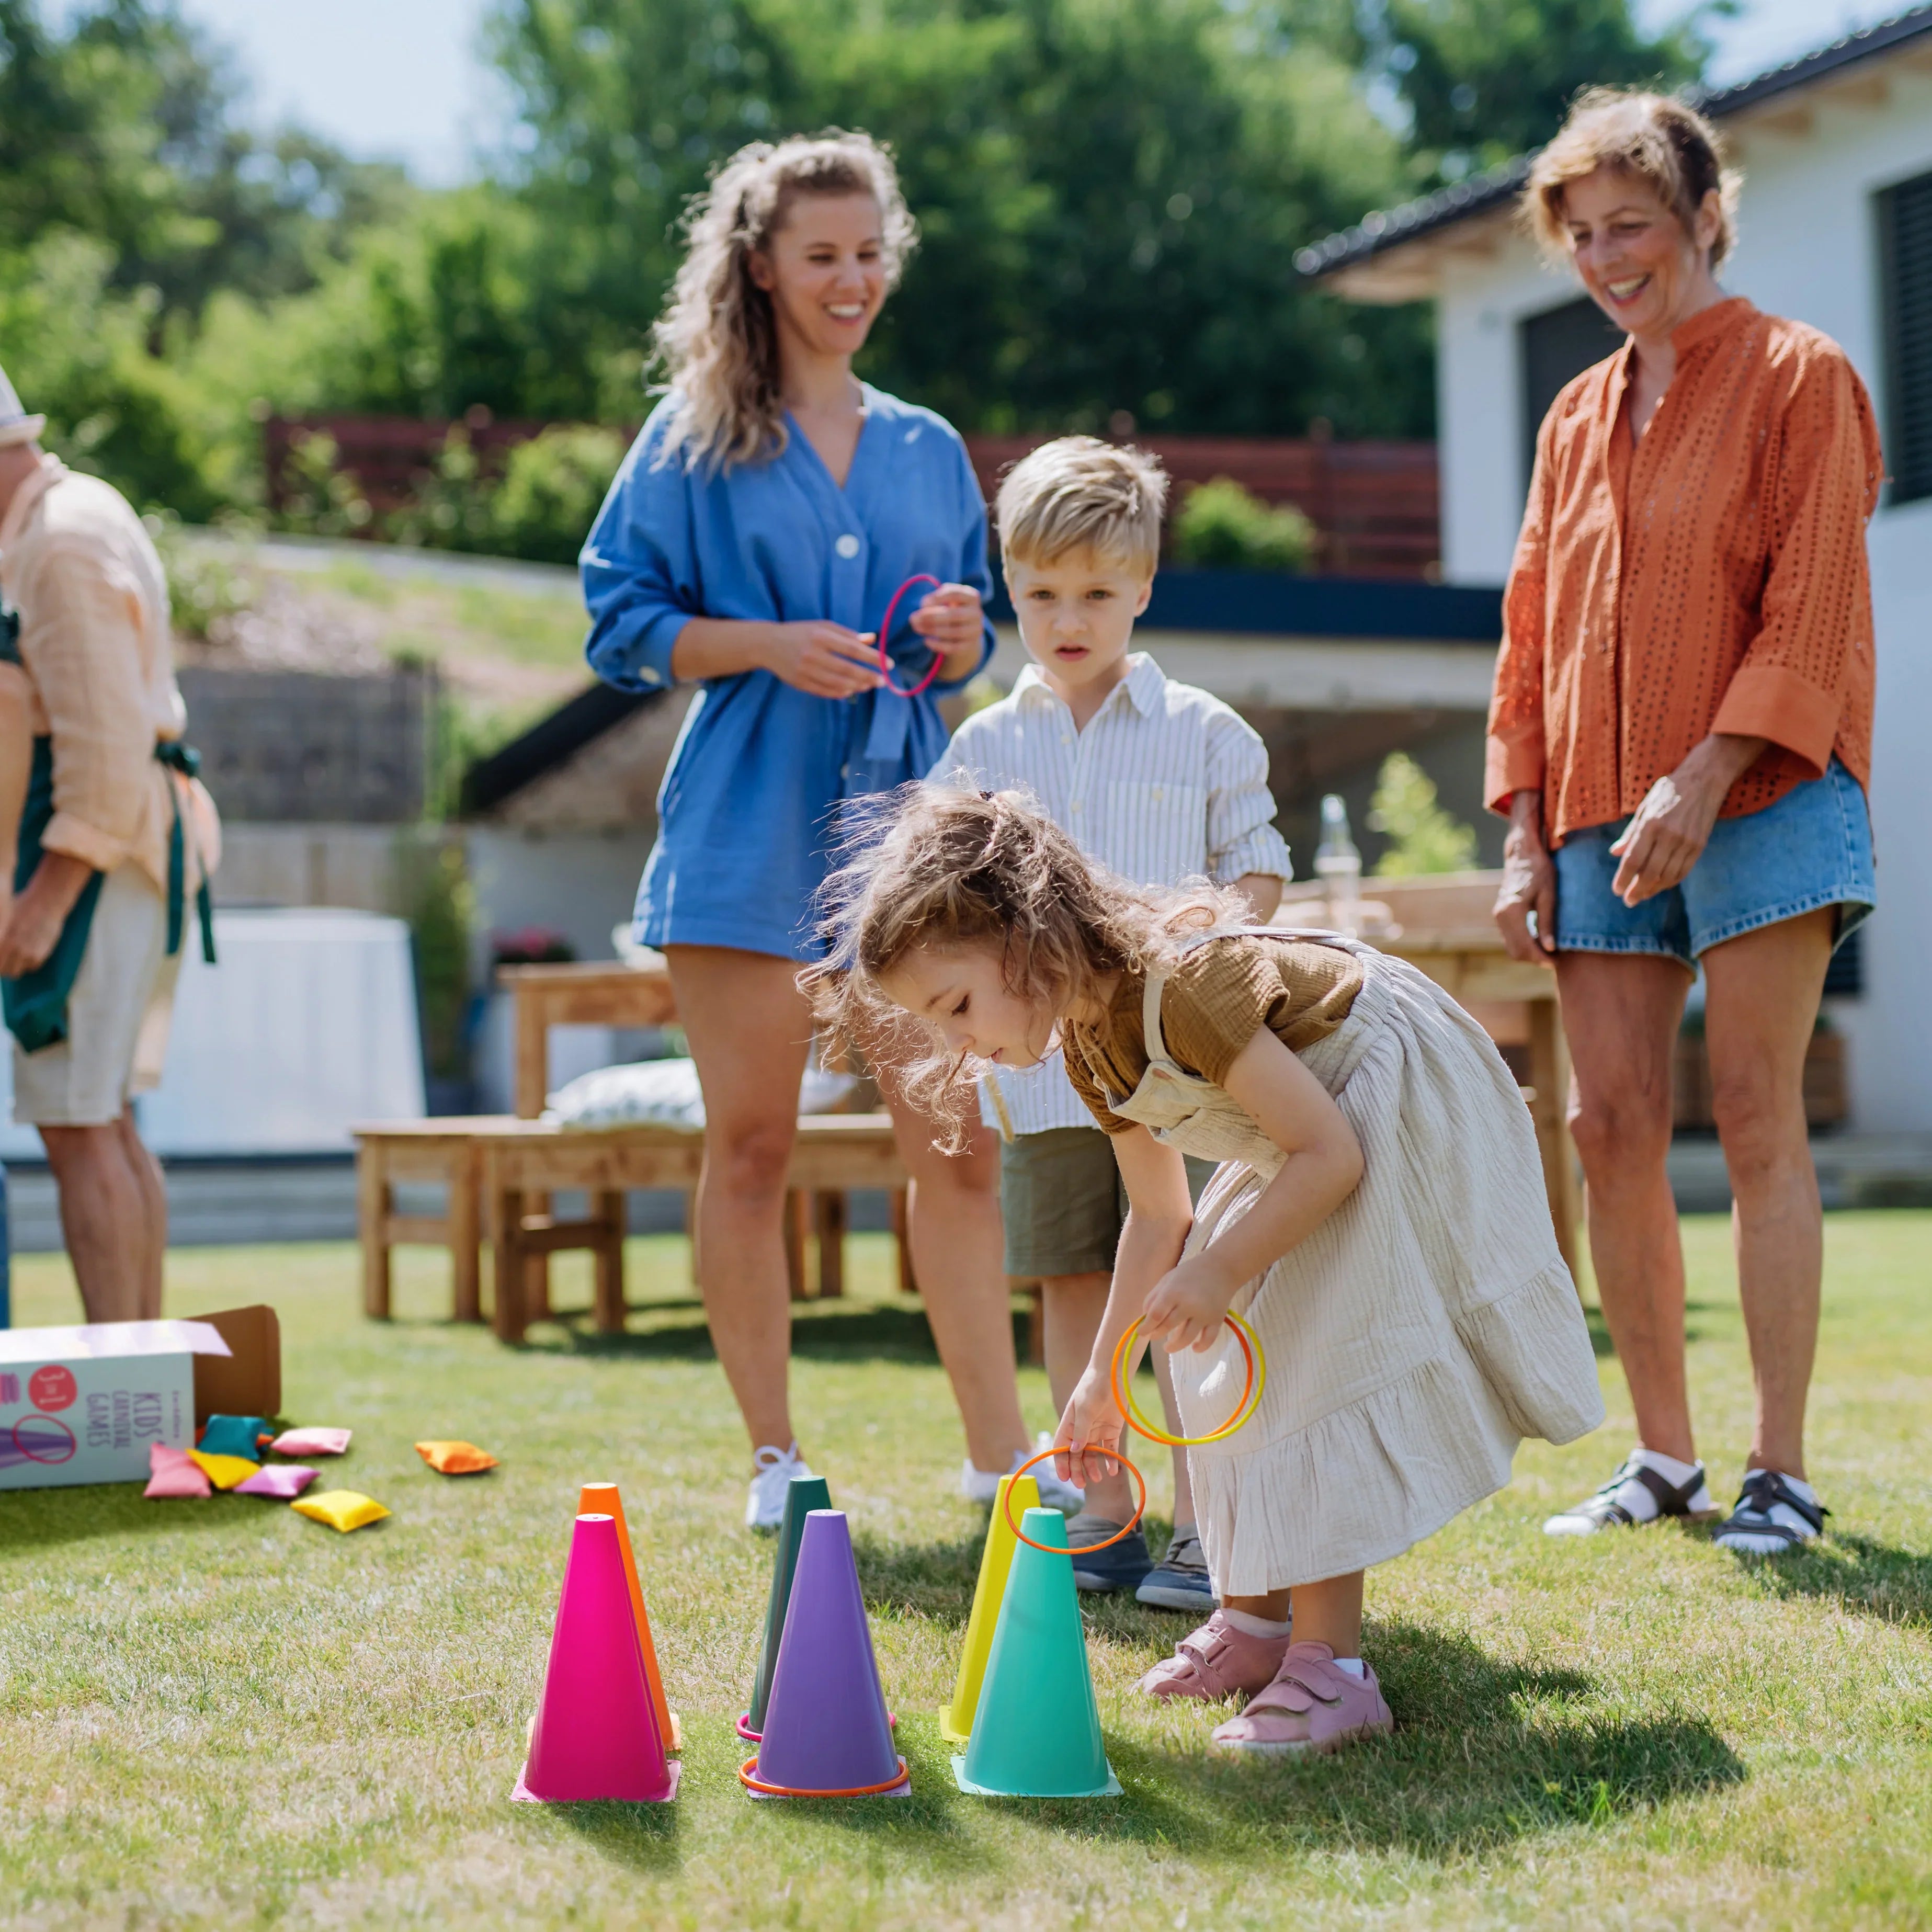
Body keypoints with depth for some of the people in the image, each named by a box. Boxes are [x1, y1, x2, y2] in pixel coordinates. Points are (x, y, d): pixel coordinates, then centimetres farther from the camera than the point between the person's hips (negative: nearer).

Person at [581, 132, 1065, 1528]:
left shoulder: (929, 452, 15)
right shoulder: (695, 440, 4)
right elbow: (623, 624, 0)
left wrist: (960, 639, -2)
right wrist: (769, 647, -13)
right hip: (750, 827, -3)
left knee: (960, 1146, -2)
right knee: (751, 1150, 2)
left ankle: (1000, 1450, 5)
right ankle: (775, 1455, 12)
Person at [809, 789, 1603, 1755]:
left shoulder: (1184, 986, -33)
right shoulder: (1088, 1048, -3)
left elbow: (1330, 1155, -30)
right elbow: (1157, 1214, 8)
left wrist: (1221, 1271, -29)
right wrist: (1103, 1376, 6)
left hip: (1403, 1112, -10)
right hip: (1318, 1121, 10)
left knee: (1313, 1362, -18)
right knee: (1221, 1354, 10)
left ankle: (1331, 1663, -19)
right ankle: (1258, 1614, 22)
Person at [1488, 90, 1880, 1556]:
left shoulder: (1800, 377, 0)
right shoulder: (1576, 419, 18)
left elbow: (1810, 609, -9)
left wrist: (1705, 778, -18)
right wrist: (1526, 830, 8)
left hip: (1761, 799, -6)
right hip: (1601, 818, 6)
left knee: (1758, 1118, -7)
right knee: (1610, 1126, 1)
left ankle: (1782, 1471, -3)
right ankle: (1664, 1454, 10)